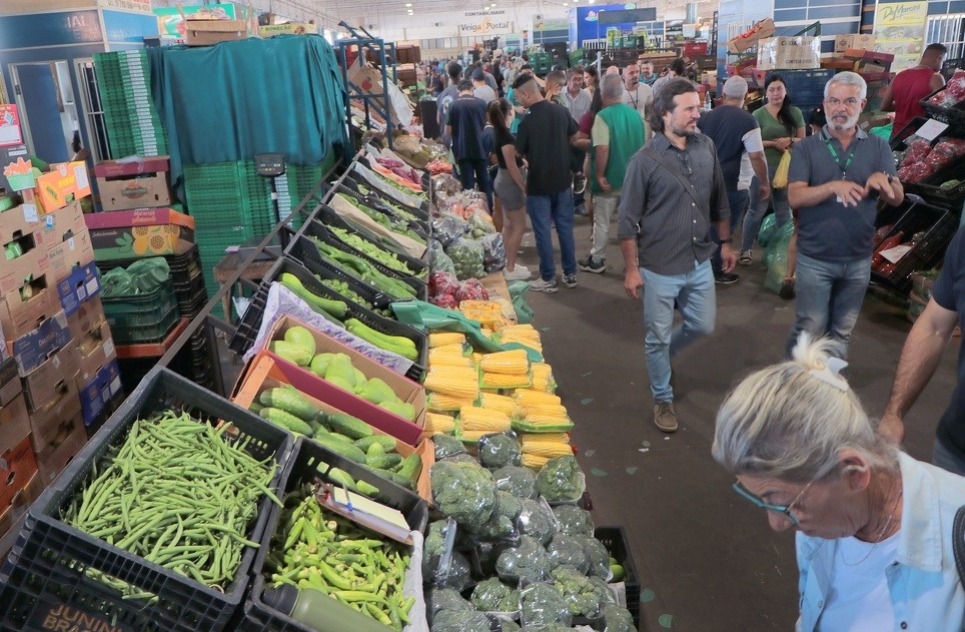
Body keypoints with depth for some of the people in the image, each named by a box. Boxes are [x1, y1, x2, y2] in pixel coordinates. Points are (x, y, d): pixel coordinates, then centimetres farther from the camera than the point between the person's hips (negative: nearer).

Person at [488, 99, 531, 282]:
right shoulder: (506, 136, -22)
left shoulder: (498, 132, 6)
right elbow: (512, 166, -22)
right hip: (510, 183, -9)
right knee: (519, 227, -1)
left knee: (508, 225, 15)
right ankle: (511, 269, 5)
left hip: (503, 180, 9)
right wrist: (524, 187, -16)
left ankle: (509, 264, 24)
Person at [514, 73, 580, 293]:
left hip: (539, 183, -5)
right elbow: (573, 137, 14)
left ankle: (548, 278, 10)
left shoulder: (528, 122, -20)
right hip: (562, 179, 5)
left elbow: (519, 153, -7)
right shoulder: (562, 112, -3)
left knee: (543, 231, 4)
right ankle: (570, 274, 21)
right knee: (565, 227, 13)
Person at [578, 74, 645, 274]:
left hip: (610, 178, -5)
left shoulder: (603, 116, -17)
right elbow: (643, 145, 9)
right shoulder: (635, 114, 2)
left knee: (602, 222, 9)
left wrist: (599, 175, -18)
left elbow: (602, 149, -26)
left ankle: (597, 261, 20)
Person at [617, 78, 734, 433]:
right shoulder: (645, 160, -14)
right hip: (660, 268, -5)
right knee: (658, 337, 8)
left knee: (702, 326, 18)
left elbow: (719, 201, 13)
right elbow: (628, 220, -11)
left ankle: (660, 355, 46)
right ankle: (663, 399, 28)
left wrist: (725, 243, 15)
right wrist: (631, 269, -12)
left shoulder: (706, 148, 1)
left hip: (700, 263, 5)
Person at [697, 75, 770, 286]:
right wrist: (764, 183, -5)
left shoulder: (706, 116, 4)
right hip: (731, 185, -5)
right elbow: (757, 156, -17)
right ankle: (717, 270, 17)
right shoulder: (747, 121, -14)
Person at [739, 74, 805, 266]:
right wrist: (774, 144, -19)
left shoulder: (795, 113, 6)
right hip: (764, 168, -4)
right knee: (757, 210, -1)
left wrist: (789, 140, -13)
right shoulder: (758, 114, -5)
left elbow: (803, 140, 8)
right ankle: (746, 249, 6)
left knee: (784, 210, 14)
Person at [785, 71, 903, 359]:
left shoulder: (878, 147, 2)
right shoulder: (807, 147, -4)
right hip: (815, 259, -3)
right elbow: (795, 197, -16)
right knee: (809, 330, 3)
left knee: (842, 331, 16)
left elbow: (898, 198, -3)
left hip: (858, 260, 3)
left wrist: (884, 180, -25)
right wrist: (833, 187, -32)